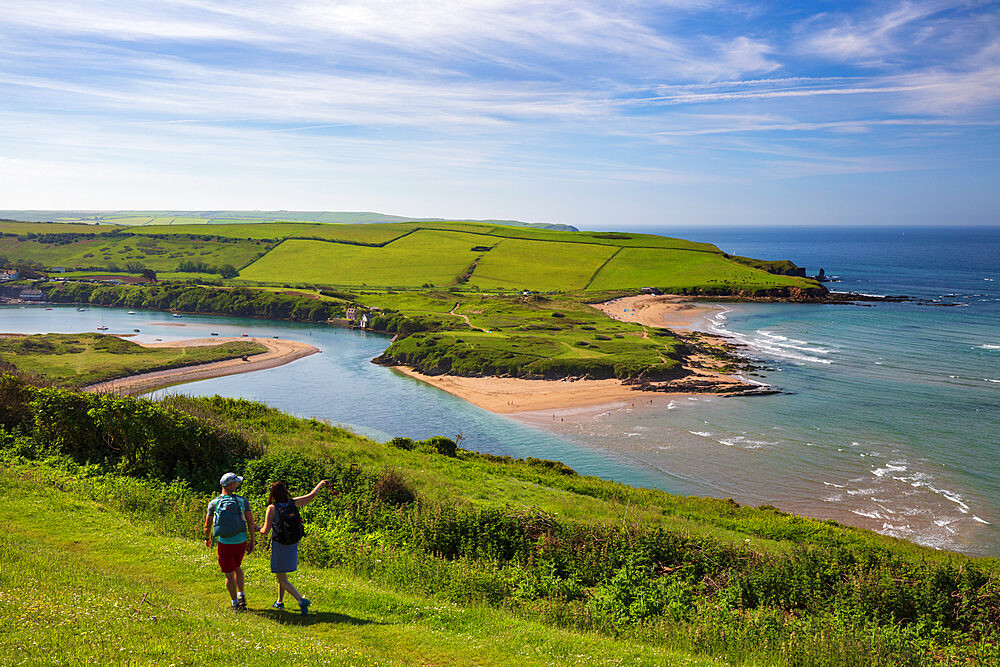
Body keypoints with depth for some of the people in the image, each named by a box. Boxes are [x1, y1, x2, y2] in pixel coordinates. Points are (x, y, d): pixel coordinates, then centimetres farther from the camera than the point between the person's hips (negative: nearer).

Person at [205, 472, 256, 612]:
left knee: (229, 574, 11)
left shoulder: (213, 503, -6)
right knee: (237, 567, 26)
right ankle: (241, 596, 22)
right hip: (241, 541, 1)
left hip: (224, 543, -1)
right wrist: (251, 541, 6)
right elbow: (251, 523, -4)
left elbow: (207, 526, 1)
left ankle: (235, 604, 17)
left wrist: (207, 539, 21)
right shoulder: (242, 500, -6)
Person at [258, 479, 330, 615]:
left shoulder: (272, 508, -17)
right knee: (282, 574, 25)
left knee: (281, 579, -1)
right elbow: (311, 496, 8)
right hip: (293, 545, 6)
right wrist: (320, 484, 24)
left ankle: (301, 600, -18)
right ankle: (280, 602, 35)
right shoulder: (293, 503, -5)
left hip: (279, 546, -6)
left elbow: (266, 531, -15)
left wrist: (260, 529, 9)